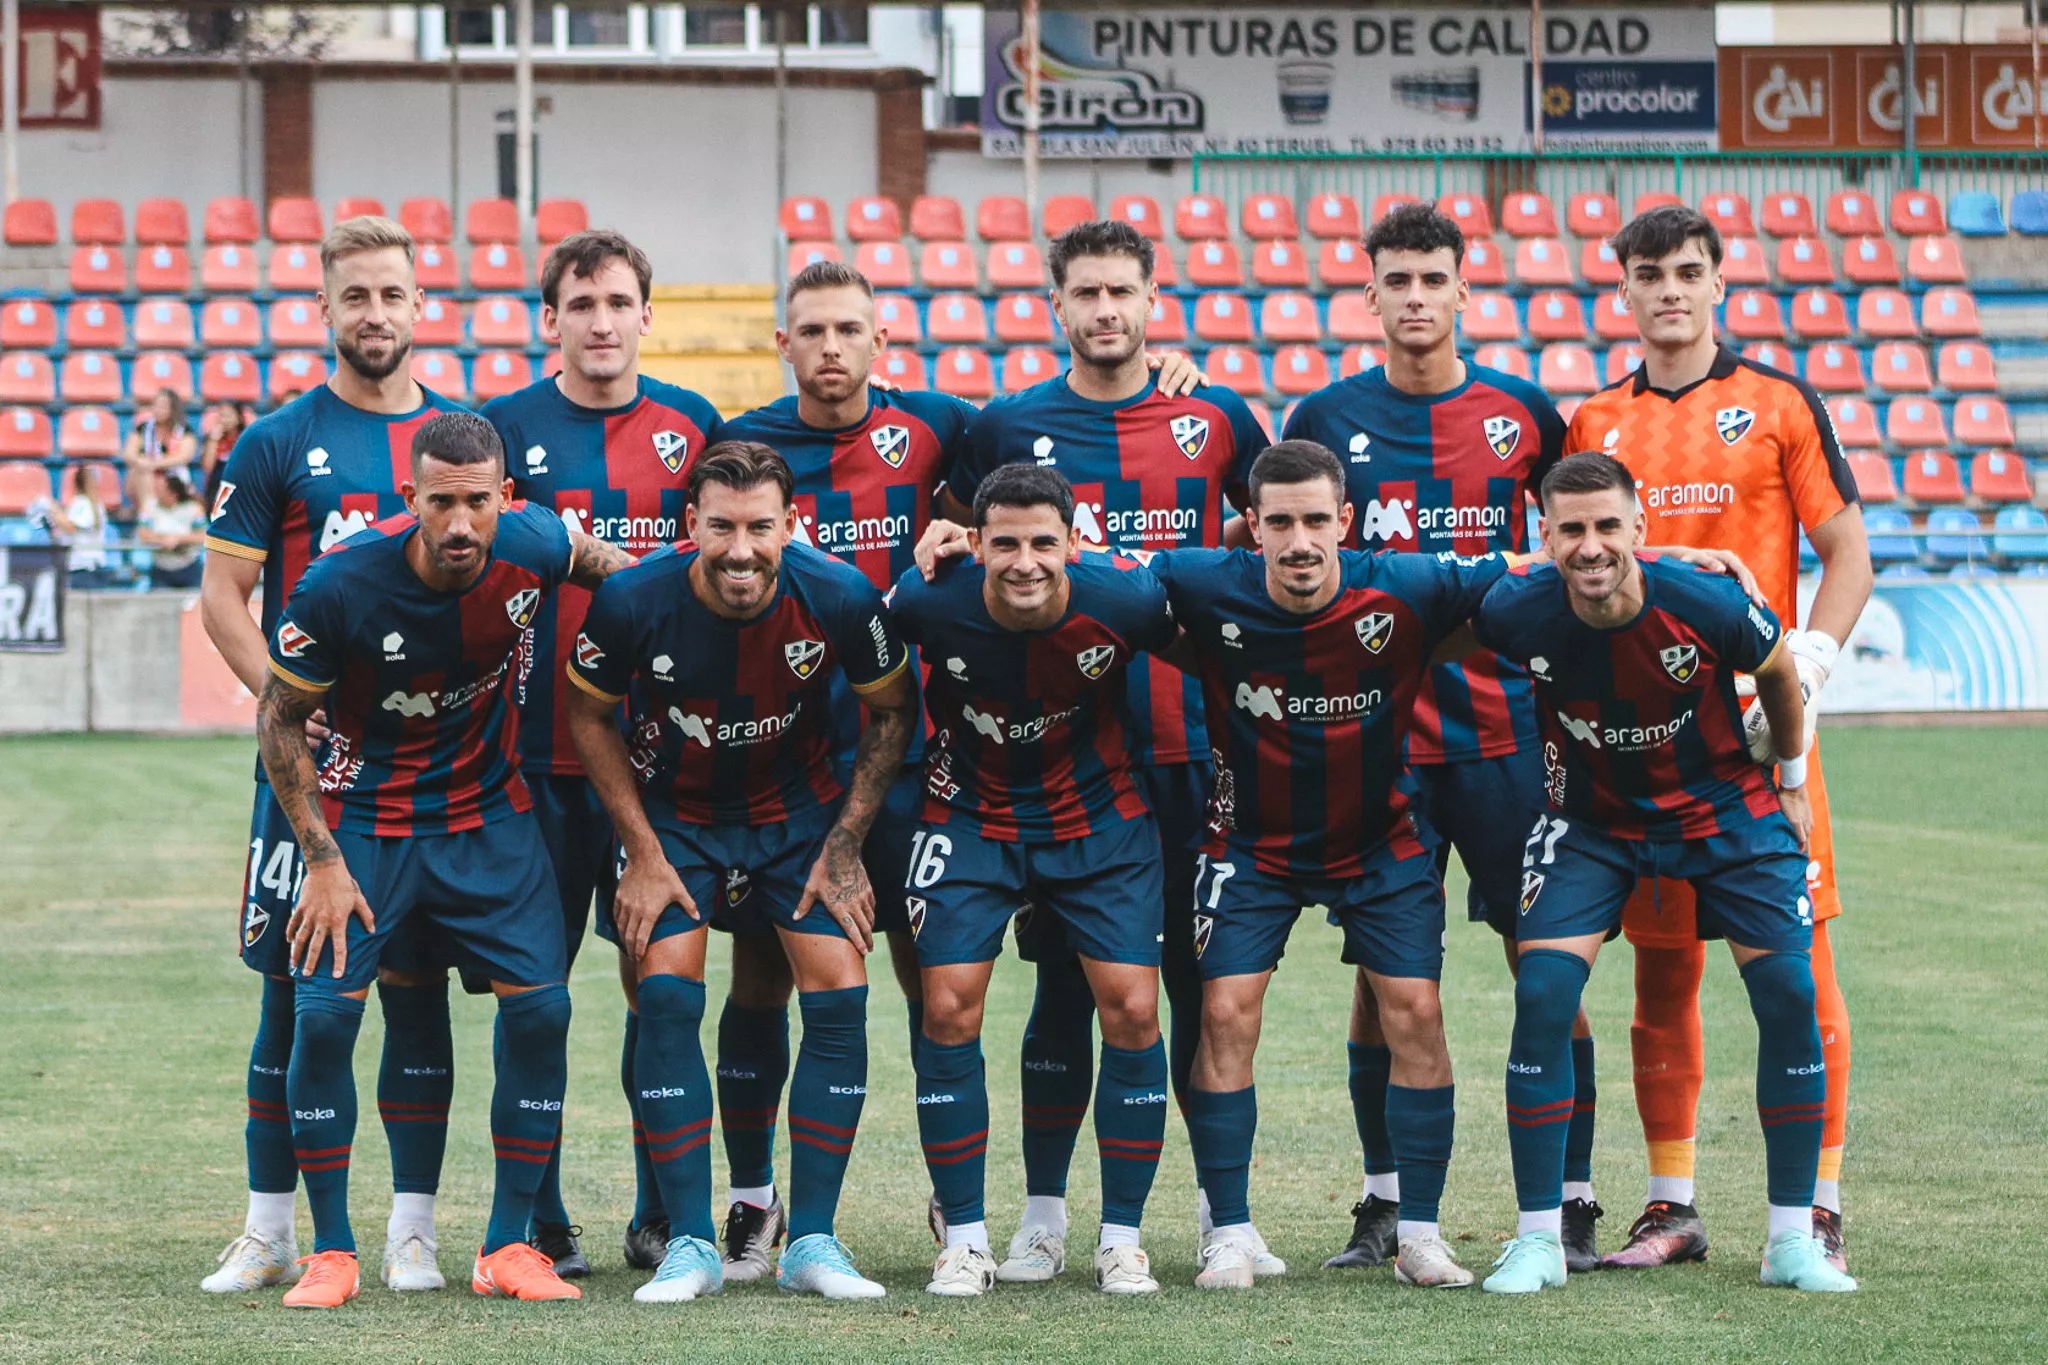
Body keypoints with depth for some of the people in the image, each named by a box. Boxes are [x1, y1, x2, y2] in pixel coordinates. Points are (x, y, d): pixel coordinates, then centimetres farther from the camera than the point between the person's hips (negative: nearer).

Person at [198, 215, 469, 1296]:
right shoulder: (277, 445, 2)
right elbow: (223, 591, 0)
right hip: (308, 759, -2)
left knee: (418, 982, 3)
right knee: (293, 983, 0)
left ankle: (412, 1231, 8)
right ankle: (269, 1228, 8)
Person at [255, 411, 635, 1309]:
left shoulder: (530, 544, -16)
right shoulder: (341, 585, -24)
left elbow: (594, 558, 12)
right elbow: (278, 719, -11)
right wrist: (323, 860, -13)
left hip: (489, 814, 3)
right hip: (363, 818, -2)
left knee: (540, 1005, -8)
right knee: (323, 1015, -13)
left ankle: (508, 1247, 5)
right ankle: (331, 1252, 2)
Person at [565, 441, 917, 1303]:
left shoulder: (839, 599, -23)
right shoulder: (633, 601, -25)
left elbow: (892, 712, -5)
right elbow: (589, 715, -7)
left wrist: (843, 847, -8)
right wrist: (644, 854, -9)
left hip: (798, 809, 1)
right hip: (672, 811, -1)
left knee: (839, 995, -11)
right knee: (665, 998, -15)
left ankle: (811, 1242, -1)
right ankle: (691, 1244, -7)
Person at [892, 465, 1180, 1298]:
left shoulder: (1126, 600, -23)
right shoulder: (931, 602, -23)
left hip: (1099, 816, 0)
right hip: (970, 816, 0)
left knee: (1132, 1011, -8)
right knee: (949, 1009, -9)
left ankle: (1121, 1240, 7)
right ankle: (965, 1241, 5)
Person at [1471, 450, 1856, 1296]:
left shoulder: (1706, 605, -27)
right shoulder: (1516, 614, -24)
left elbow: (1777, 672, -4)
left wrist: (1792, 779, 9)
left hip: (1723, 806, 0)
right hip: (1593, 819, 0)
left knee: (1790, 996, -11)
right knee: (1543, 993, -17)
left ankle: (1792, 1240, 3)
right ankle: (1538, 1240, -6)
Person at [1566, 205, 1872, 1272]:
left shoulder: (1779, 404, 3)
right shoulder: (1594, 426, 12)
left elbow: (1847, 554, 2)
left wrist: (1805, 667, -12)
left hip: (1757, 722, -3)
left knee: (1796, 955, -5)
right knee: (1663, 966, 5)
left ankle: (1817, 1208, -1)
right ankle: (1670, 1206, 11)